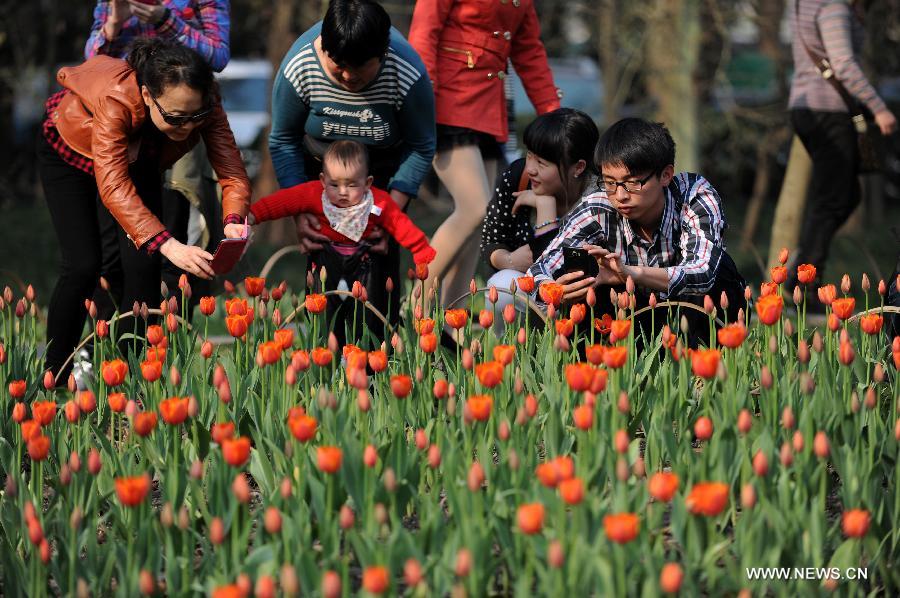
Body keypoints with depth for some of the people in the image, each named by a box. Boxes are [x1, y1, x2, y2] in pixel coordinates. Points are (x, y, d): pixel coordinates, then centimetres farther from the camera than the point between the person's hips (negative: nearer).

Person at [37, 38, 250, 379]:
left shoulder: (204, 105, -31)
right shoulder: (115, 98, -44)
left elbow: (232, 171, -33)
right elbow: (114, 186, -50)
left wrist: (233, 222, -54)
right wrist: (167, 245, -61)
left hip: (139, 158, 4)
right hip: (69, 150, -4)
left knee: (143, 264, -11)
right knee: (83, 267, -12)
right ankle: (53, 377, 3)